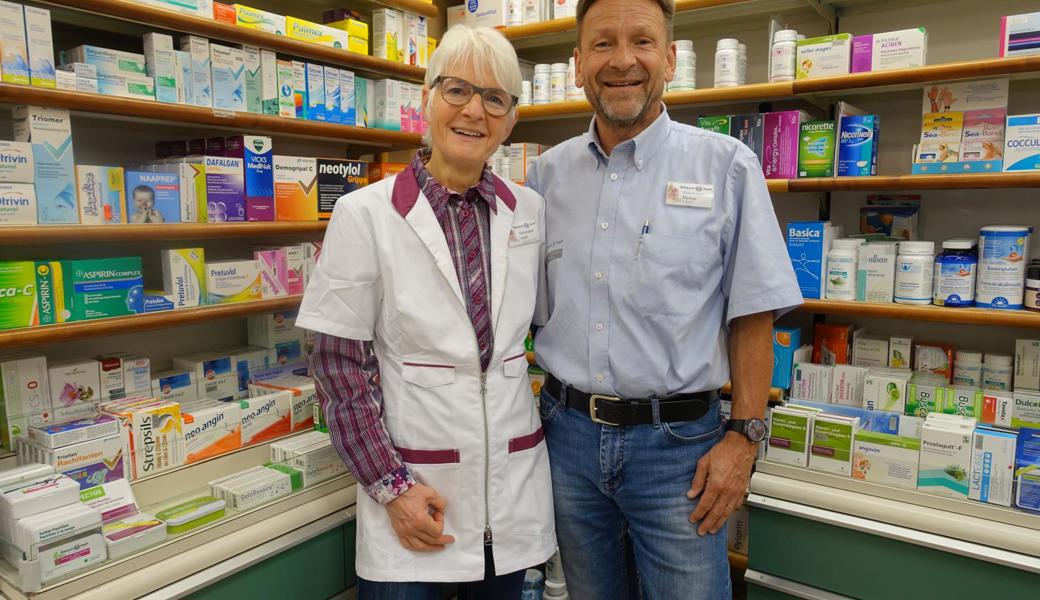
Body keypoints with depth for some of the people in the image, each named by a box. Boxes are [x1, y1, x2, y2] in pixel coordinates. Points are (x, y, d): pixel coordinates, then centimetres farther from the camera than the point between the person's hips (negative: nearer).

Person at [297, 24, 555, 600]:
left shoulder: (530, 211, 1)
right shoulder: (364, 213, -9)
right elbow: (340, 363, -8)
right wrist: (391, 486, -11)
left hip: (515, 484, 4)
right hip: (411, 489, -3)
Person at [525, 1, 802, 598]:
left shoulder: (727, 166, -6)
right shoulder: (548, 173, 4)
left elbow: (752, 315, -5)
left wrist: (744, 437, -9)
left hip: (677, 441, -3)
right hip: (569, 434, 4)